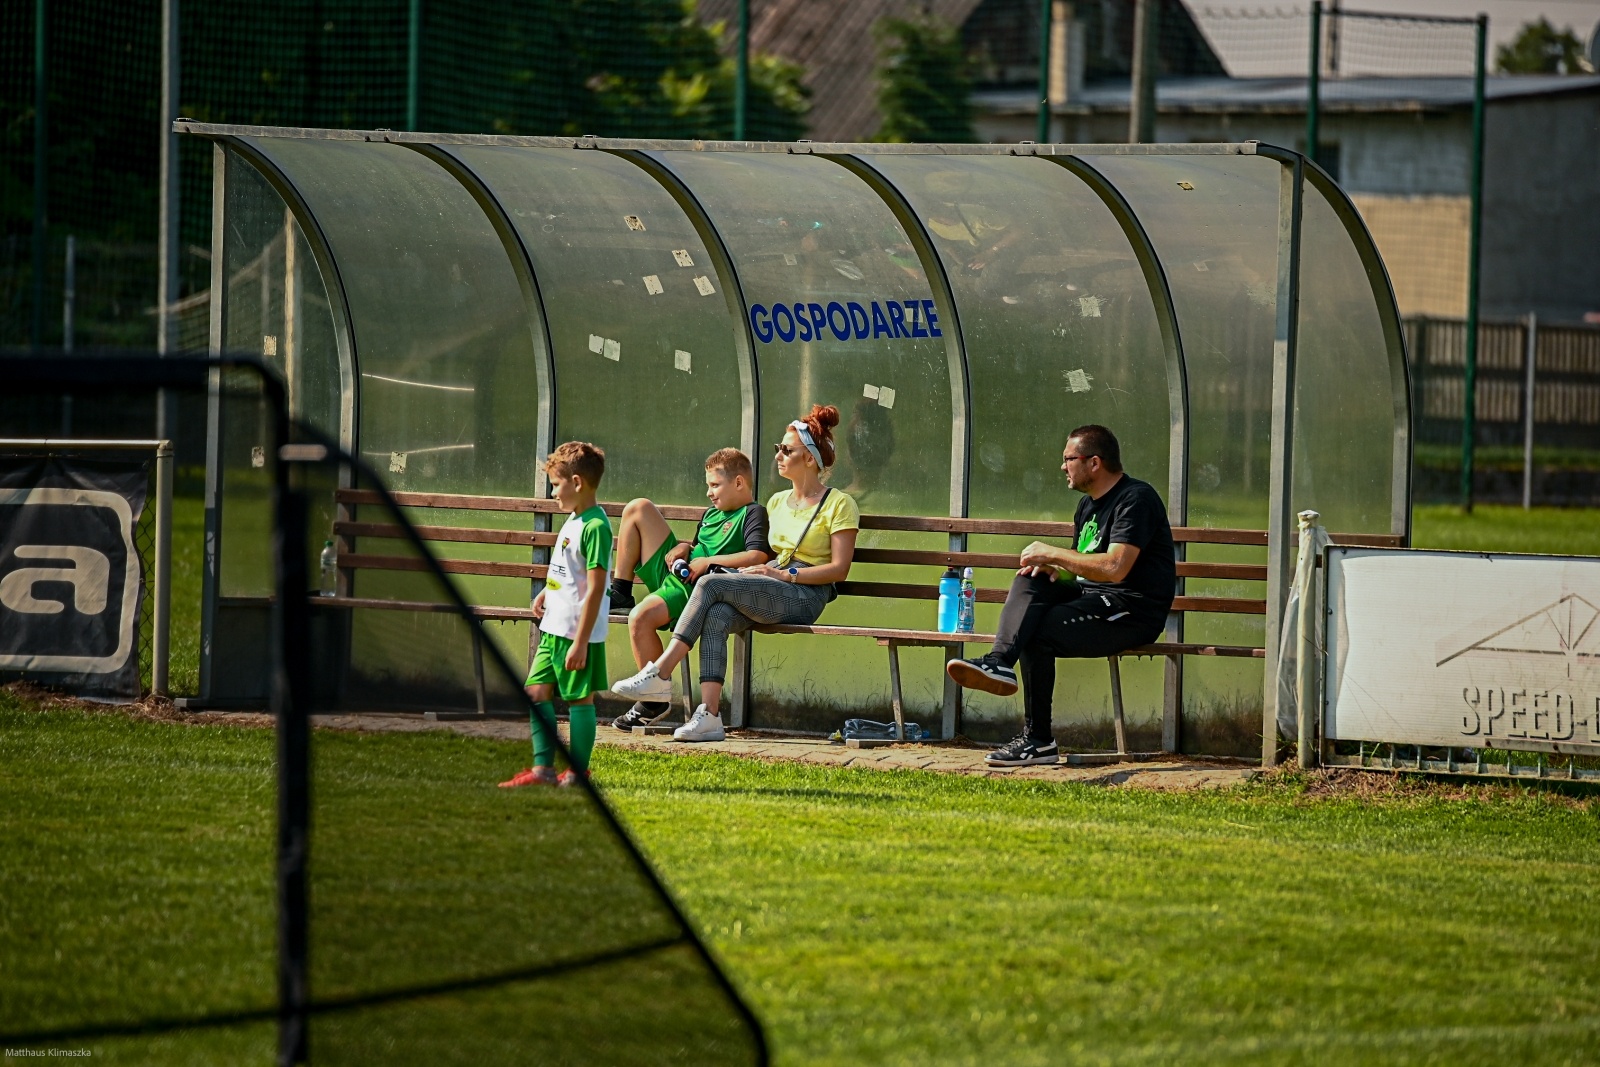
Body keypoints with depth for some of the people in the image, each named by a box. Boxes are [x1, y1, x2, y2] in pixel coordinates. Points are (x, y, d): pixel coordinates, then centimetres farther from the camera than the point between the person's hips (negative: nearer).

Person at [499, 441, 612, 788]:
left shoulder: (594, 527, -18)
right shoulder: (573, 520, 12)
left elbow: (595, 588, -22)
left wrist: (581, 642, -23)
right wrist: (547, 591, 18)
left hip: (577, 632, -10)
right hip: (554, 628, 10)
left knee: (580, 697, 0)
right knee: (537, 693, 10)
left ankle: (577, 773, 8)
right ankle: (543, 767, 15)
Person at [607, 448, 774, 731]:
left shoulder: (754, 514, -5)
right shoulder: (712, 514, 23)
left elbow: (758, 557, -21)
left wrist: (708, 562, -18)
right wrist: (683, 548, 10)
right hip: (676, 571, 10)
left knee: (640, 618, -34)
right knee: (638, 508, 10)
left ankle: (657, 699, -20)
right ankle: (619, 594, 9)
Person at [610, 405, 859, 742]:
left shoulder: (838, 505, 2)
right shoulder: (777, 502, 24)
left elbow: (839, 569, -6)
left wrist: (785, 574, -14)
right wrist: (755, 567, 5)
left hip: (804, 596, -7)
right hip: (767, 594, 7)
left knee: (710, 585, -25)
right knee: (716, 616, -29)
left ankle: (660, 675, -27)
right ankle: (710, 715, -37)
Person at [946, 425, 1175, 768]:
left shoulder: (1136, 499, -12)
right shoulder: (1089, 505, 20)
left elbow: (1115, 568, -25)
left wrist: (1052, 554, -16)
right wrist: (1052, 568, -1)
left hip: (1133, 612, -9)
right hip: (1095, 599, 9)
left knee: (1039, 632, -23)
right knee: (1029, 582, -11)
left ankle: (1039, 741, -19)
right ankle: (1000, 662, -33)